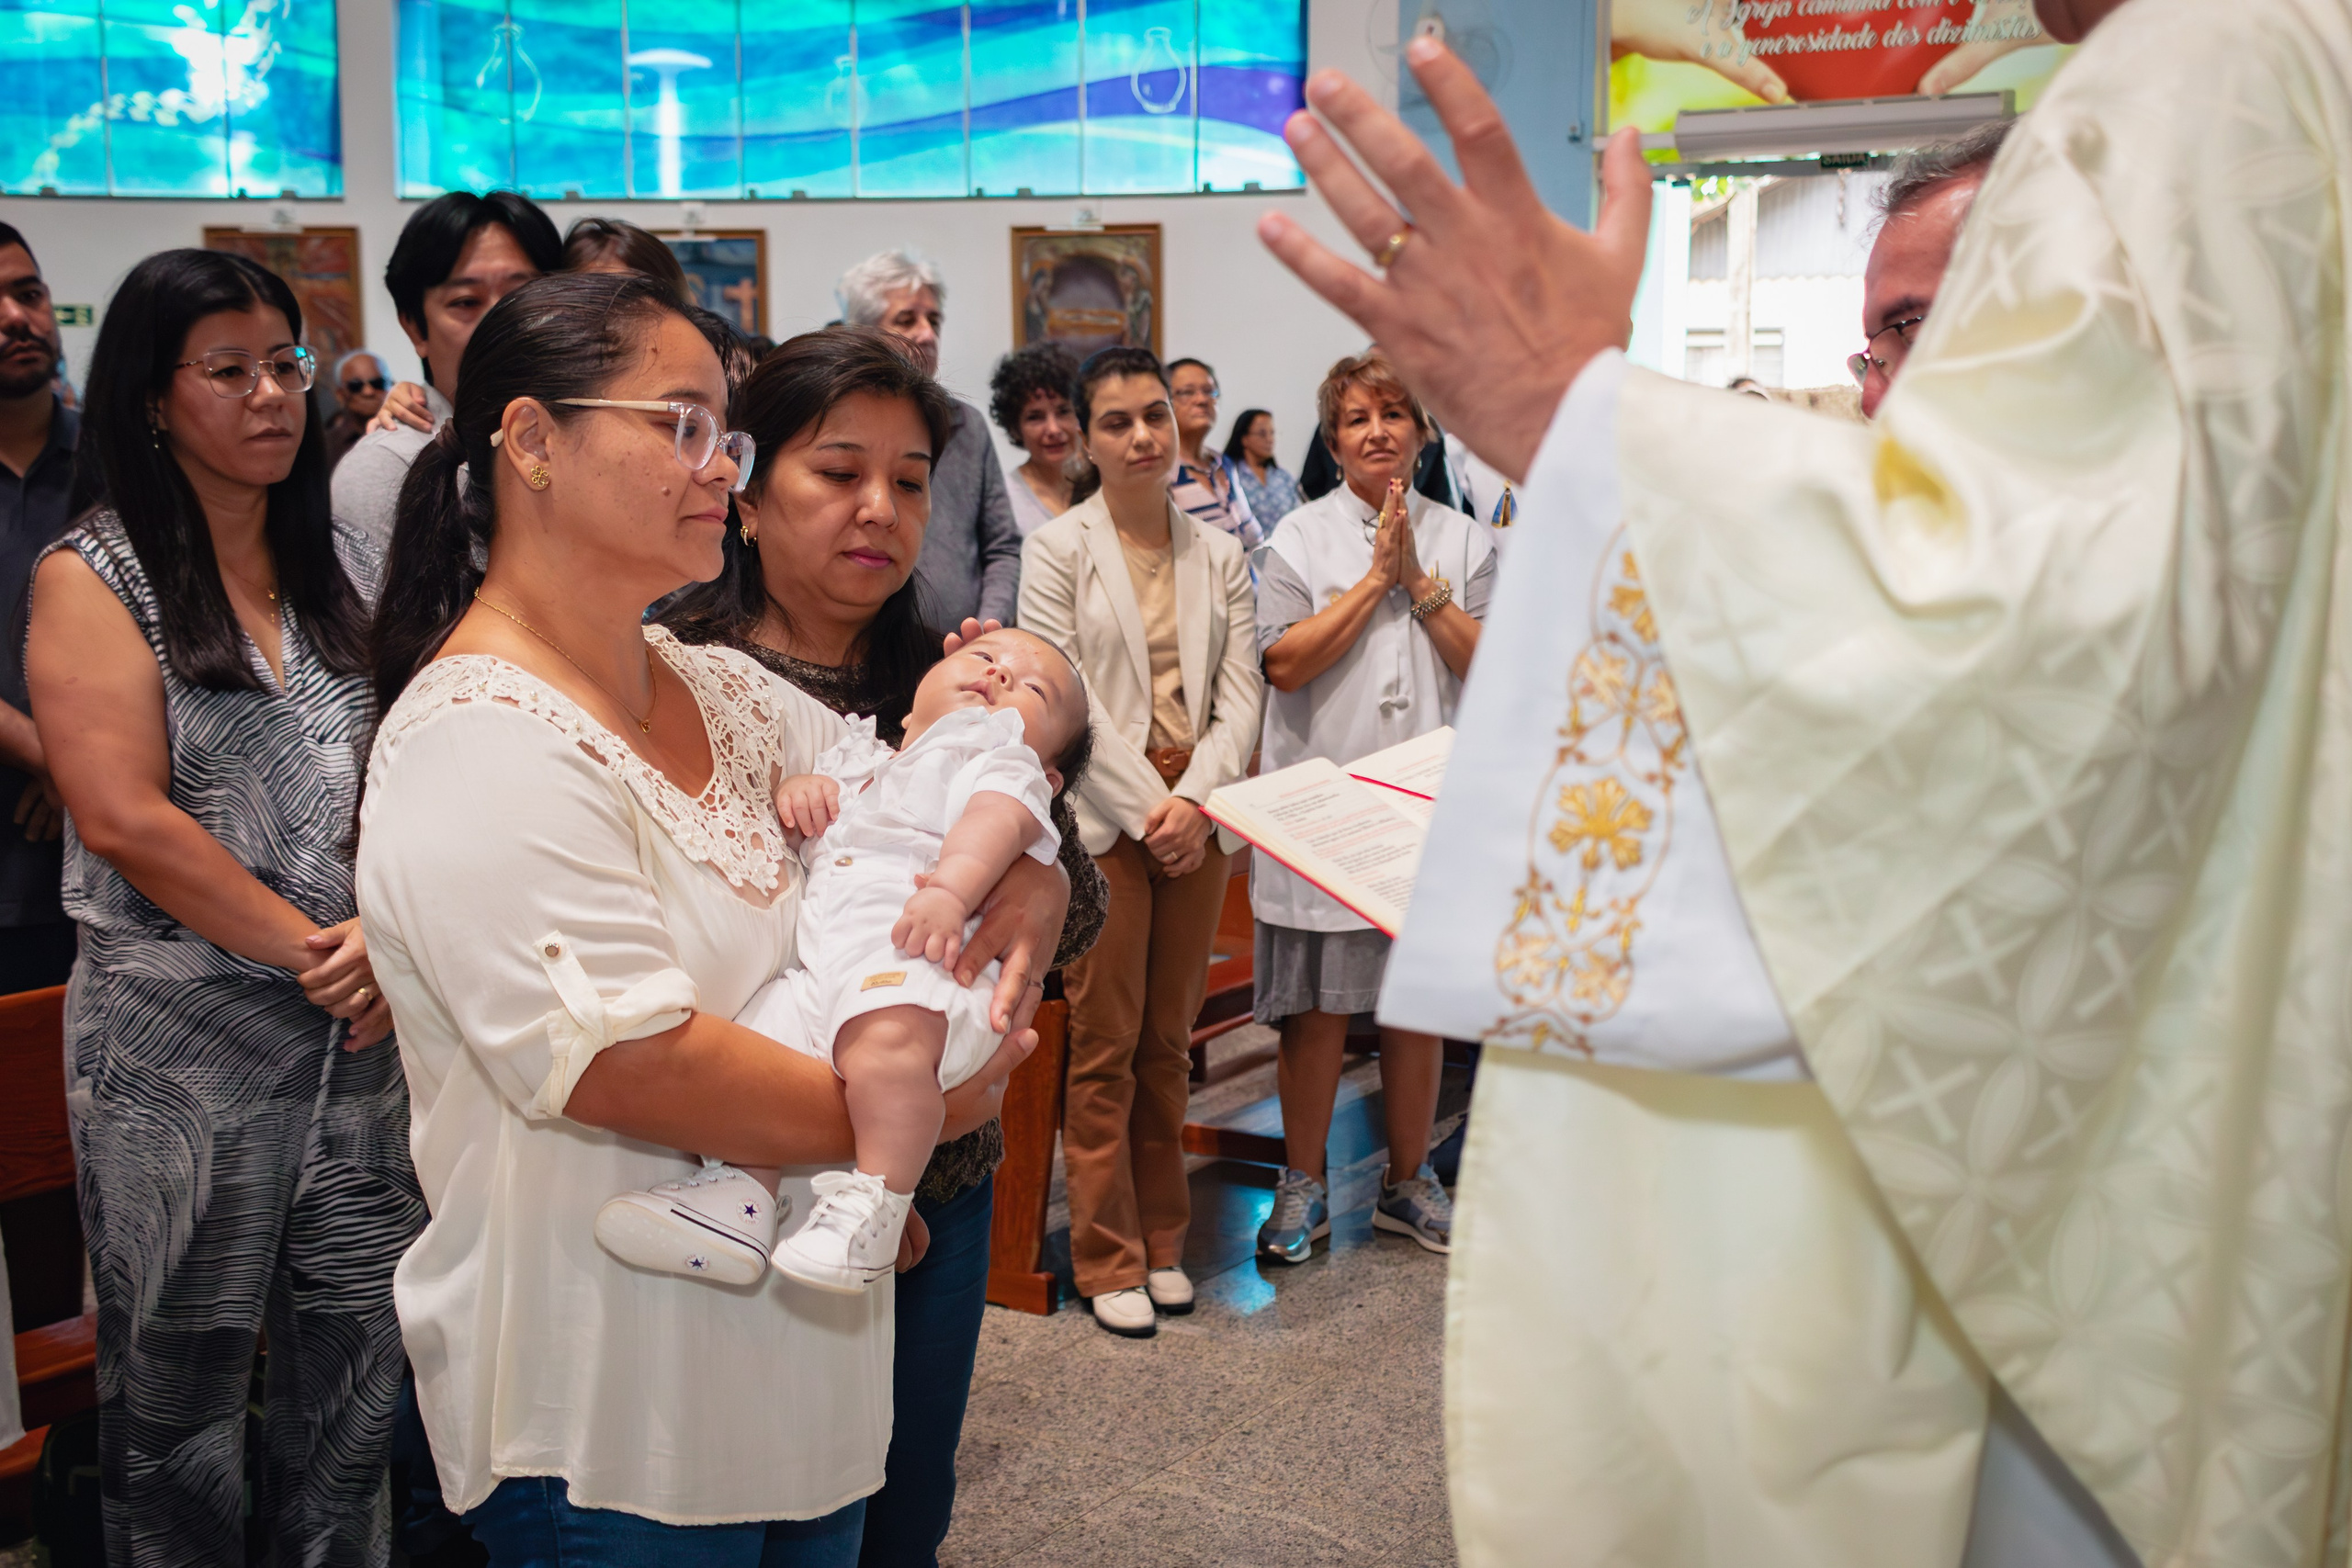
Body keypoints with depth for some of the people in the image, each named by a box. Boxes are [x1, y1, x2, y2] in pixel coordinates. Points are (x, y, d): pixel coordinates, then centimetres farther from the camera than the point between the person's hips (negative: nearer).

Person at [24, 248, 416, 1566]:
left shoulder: (343, 562, 11)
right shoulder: (92, 578, -3)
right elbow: (122, 818, -13)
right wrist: (305, 948, -13)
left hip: (362, 1022, 4)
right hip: (179, 1039, -4)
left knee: (358, 1379, 10)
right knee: (182, 1384, 9)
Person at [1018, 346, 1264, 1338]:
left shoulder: (1219, 553, 11)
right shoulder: (1057, 548, 0)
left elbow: (1240, 694, 4)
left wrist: (1195, 801, -11)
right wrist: (1146, 810, -13)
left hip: (1199, 814, 4)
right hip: (1102, 814, -3)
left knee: (1169, 1041, 10)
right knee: (1104, 1048, 1)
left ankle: (1163, 1242, 22)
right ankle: (1108, 1259, 12)